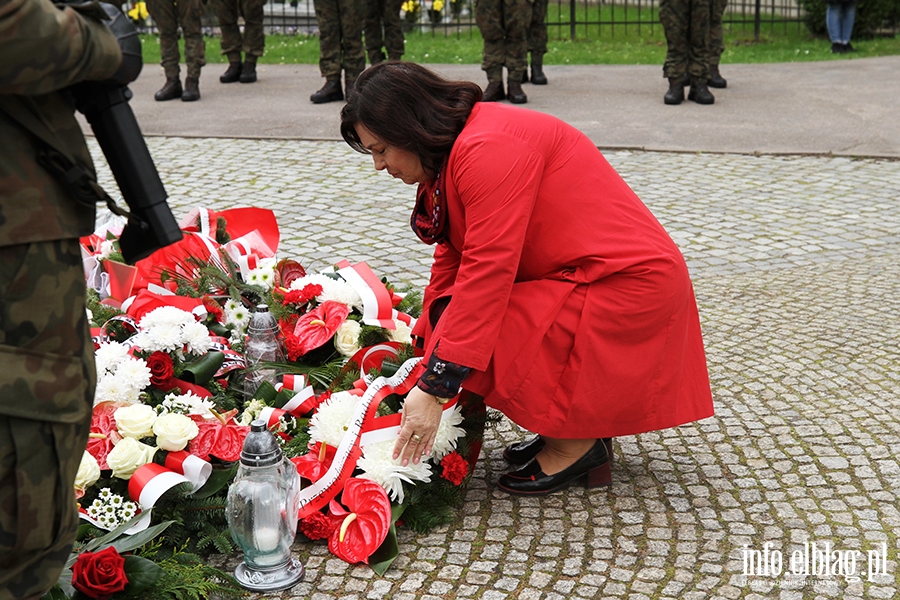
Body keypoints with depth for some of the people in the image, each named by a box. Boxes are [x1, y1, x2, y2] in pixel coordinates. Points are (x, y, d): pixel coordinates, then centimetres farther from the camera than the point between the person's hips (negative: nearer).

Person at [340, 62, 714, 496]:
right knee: (456, 326, 4)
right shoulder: (454, 153, 9)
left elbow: (487, 273, -27)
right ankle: (574, 424, 10)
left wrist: (434, 388, -25)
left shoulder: (488, 150, -23)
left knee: (477, 340, -18)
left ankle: (576, 444, 0)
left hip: (628, 283, -10)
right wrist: (425, 350, 7)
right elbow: (451, 260, 11)